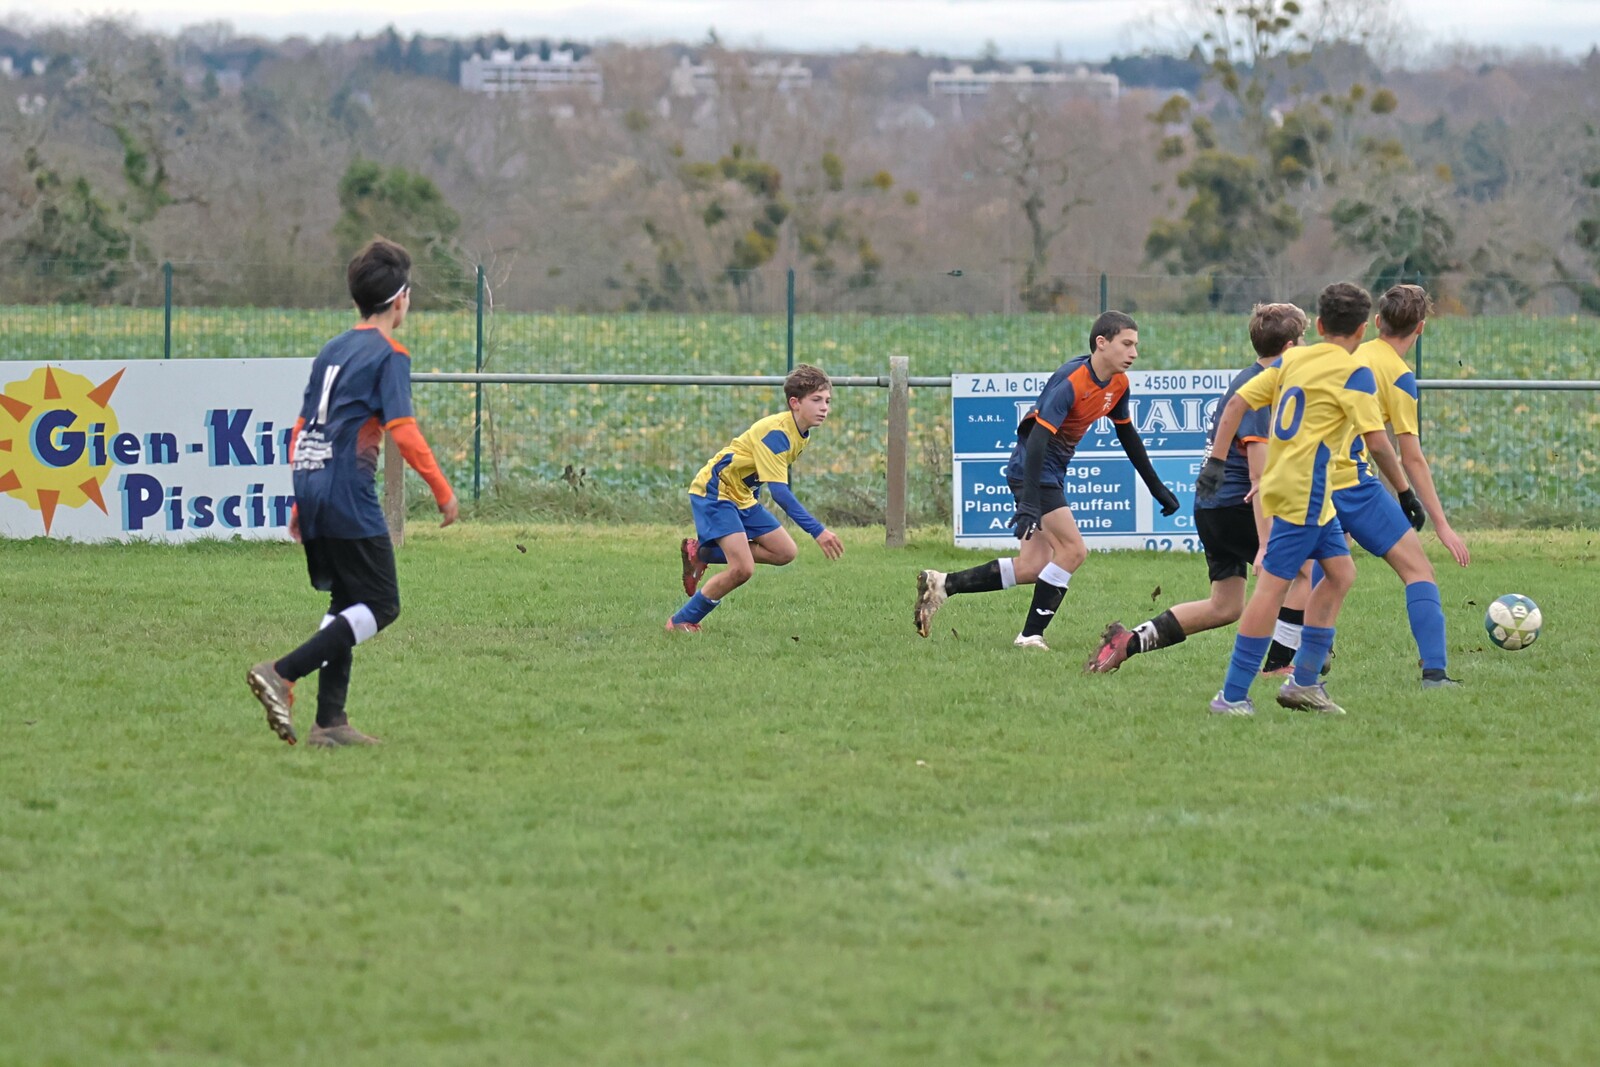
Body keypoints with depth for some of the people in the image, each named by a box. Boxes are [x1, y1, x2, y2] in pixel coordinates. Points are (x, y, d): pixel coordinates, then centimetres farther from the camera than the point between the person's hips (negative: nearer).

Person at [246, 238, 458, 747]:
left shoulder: (333, 350, 18)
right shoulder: (388, 355, -6)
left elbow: (301, 427, 19)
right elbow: (403, 431, -15)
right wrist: (442, 492, -7)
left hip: (311, 487, 8)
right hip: (349, 492, -8)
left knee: (346, 601, 16)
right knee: (381, 605, -4)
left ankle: (330, 721, 10)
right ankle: (282, 674, -17)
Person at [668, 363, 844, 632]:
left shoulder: (802, 435, 4)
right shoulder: (776, 432, -26)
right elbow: (780, 491, -32)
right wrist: (818, 531, -36)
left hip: (743, 496, 10)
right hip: (713, 492, -10)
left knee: (785, 552, 4)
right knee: (742, 569, -21)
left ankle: (701, 553, 11)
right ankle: (681, 622, -6)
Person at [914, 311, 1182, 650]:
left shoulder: (1118, 384, 3)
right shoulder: (1070, 381, -23)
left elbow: (1128, 437, 19)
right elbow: (1038, 437, -30)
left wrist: (1157, 488, 24)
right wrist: (1029, 503, -37)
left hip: (1052, 475, 9)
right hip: (1032, 472, -9)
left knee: (1031, 568, 5)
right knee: (1073, 551, -15)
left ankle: (942, 584, 10)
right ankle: (1031, 636, -8)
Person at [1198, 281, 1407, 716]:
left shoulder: (1292, 359, 12)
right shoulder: (1354, 371, -9)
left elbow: (1237, 403, 10)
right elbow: (1376, 440, -14)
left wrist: (1217, 460, 10)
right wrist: (1404, 492, -4)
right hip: (1305, 491, -8)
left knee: (1340, 572, 16)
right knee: (1273, 584, -9)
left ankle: (1303, 681, 14)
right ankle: (1232, 696, -11)